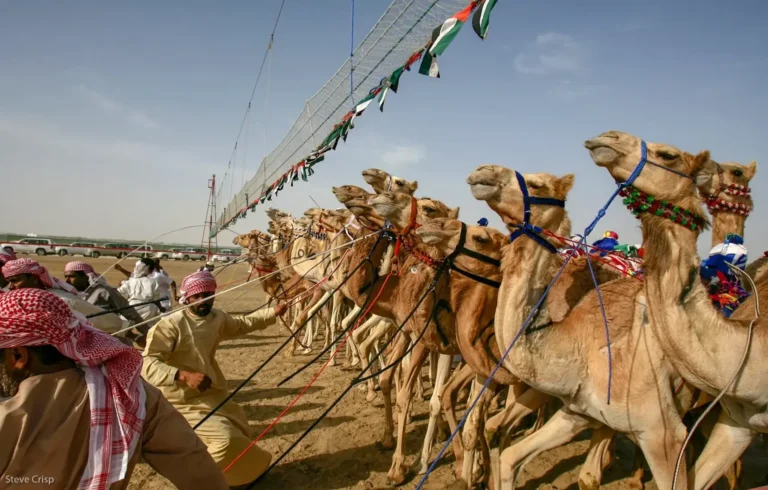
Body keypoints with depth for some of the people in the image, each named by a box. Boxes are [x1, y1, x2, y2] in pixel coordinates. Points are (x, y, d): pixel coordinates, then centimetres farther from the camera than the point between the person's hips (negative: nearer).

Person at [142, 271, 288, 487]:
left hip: (213, 395, 8)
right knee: (224, 438, -21)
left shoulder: (218, 317, -1)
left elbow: (243, 324, 19)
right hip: (184, 402, -8)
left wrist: (274, 312, 18)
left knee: (240, 434, 18)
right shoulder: (170, 325, -24)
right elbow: (147, 363, -28)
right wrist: (183, 375, -42)